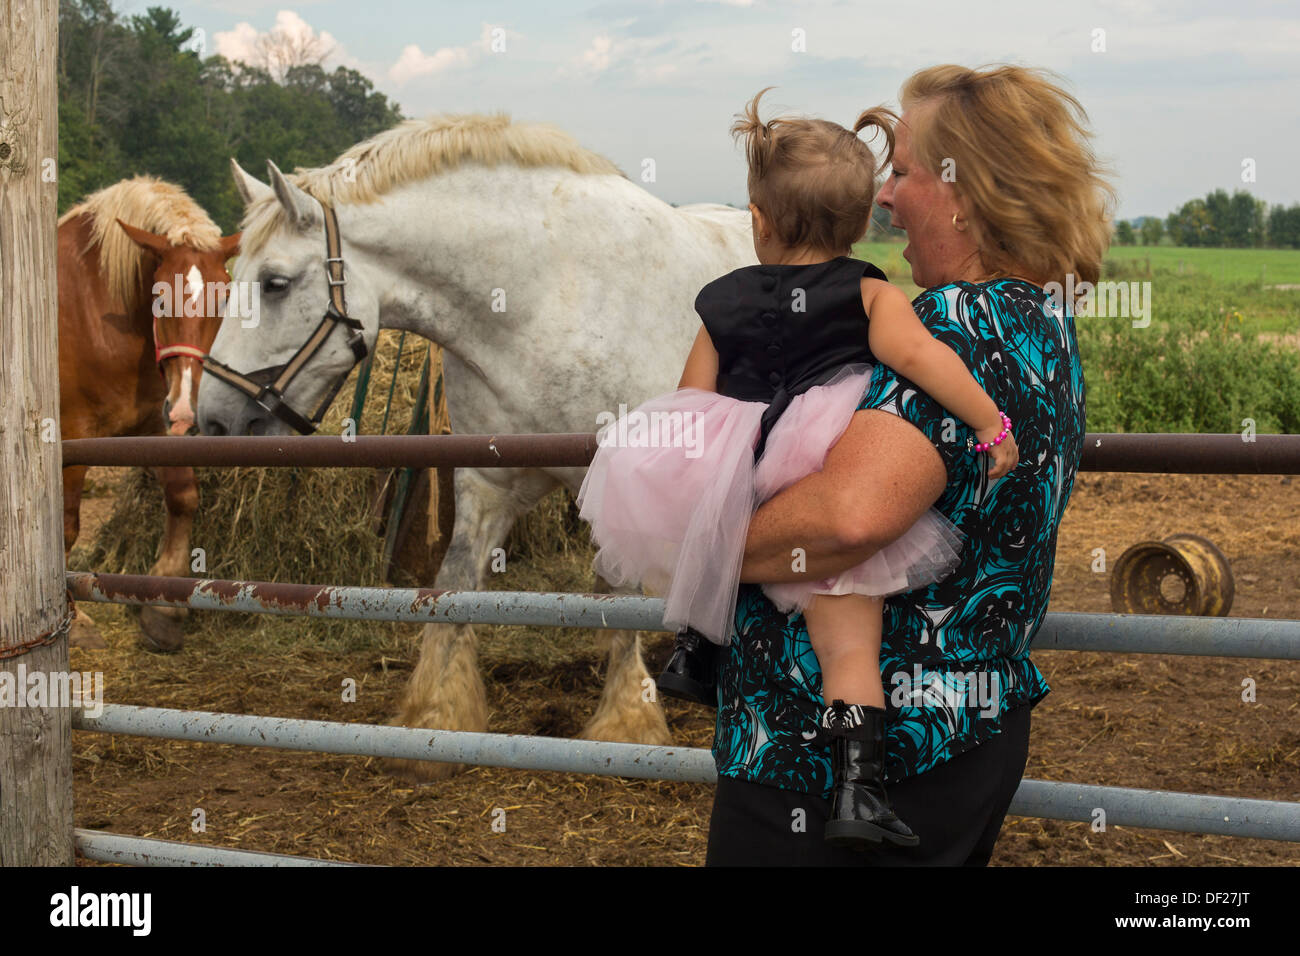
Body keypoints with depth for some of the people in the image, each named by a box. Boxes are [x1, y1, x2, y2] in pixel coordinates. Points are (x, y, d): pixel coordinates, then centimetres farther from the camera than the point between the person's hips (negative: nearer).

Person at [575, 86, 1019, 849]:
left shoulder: (722, 304, 14)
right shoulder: (871, 295, 4)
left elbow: (691, 408, 14)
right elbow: (919, 353, -14)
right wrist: (992, 422, -13)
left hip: (728, 498, 3)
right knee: (849, 645, -4)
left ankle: (698, 656, 47)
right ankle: (857, 787, -15)